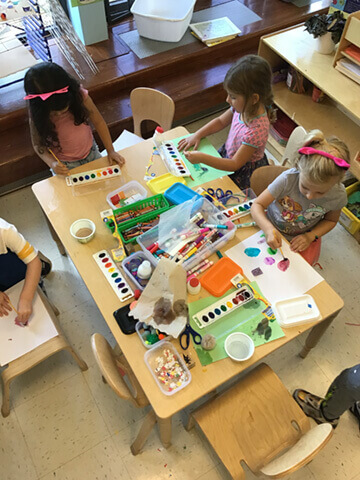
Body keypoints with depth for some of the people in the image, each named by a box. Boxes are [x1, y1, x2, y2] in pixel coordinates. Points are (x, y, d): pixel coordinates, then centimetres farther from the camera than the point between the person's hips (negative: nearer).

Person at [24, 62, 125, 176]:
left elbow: (99, 122, -12)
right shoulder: (37, 114, -24)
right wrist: (52, 163, -30)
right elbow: (38, 144, -11)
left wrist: (110, 150, -14)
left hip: (91, 153, 2)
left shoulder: (79, 94, -23)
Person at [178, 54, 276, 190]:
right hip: (227, 154, 8)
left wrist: (202, 158, -33)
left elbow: (235, 165, -30)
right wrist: (197, 135, -5)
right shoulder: (243, 107, -13)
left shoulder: (256, 130, -35)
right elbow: (220, 121, 8)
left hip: (245, 172, -8)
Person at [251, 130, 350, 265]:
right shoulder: (288, 179, -30)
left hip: (304, 238, 1)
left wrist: (310, 236, -14)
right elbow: (257, 205, -24)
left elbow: (331, 220, 3)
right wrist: (268, 229, -42)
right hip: (273, 230, -1)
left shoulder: (338, 195, -20)